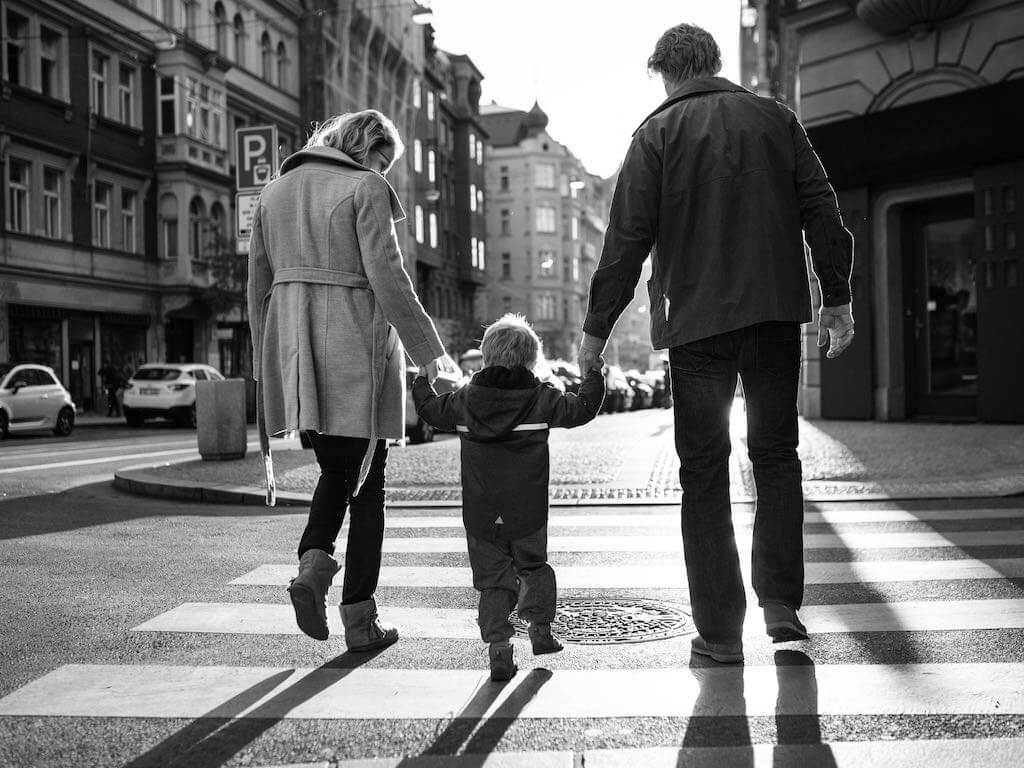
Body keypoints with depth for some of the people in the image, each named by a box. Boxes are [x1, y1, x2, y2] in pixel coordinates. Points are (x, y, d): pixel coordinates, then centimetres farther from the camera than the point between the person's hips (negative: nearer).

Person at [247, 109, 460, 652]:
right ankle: (360, 619, 6)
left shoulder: (276, 190, 15)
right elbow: (386, 276, -13)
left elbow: (259, 285, 15)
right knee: (366, 481, 4)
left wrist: (266, 363, 21)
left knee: (333, 470, 21)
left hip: (295, 352, 6)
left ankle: (313, 564, -3)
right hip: (353, 347, -6)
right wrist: (428, 348, -8)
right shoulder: (365, 188, -5)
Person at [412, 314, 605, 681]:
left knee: (493, 581, 6)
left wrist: (422, 379, 33)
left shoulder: (465, 400, 1)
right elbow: (582, 409, 2)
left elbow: (430, 410, 14)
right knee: (534, 567, 21)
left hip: (480, 515, 1)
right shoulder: (541, 399, -3)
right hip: (529, 513, -1)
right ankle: (540, 629, 28)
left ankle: (498, 646, -2)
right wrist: (594, 375, 17)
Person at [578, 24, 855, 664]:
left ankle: (720, 629, 5)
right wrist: (838, 299, 10)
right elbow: (822, 211, 6)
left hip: (696, 321, -2)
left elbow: (628, 238, -4)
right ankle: (781, 603, 9)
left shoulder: (657, 134, 0)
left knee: (704, 472, 5)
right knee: (776, 454, 15)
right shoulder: (776, 118, 9)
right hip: (777, 309, 2)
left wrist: (597, 328, 1)